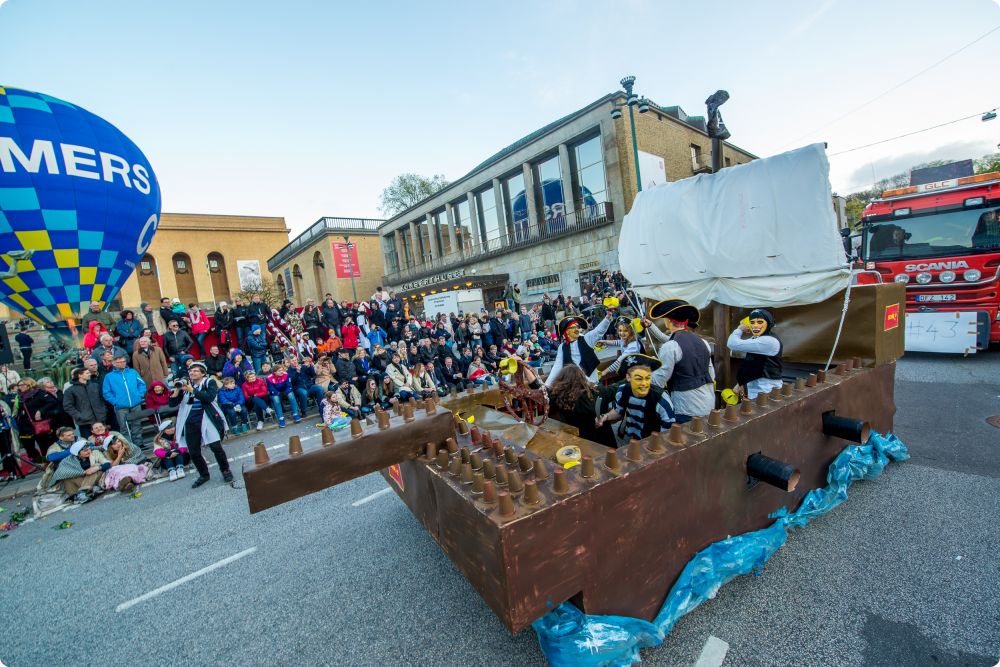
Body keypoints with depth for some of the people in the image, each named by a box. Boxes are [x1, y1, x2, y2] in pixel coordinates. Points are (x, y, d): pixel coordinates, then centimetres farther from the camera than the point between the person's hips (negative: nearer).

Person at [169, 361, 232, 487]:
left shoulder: (210, 382, 2)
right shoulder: (185, 384, 13)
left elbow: (210, 397, -17)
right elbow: (172, 403, 8)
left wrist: (192, 390, -19)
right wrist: (177, 389, -7)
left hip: (207, 420, -4)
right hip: (190, 422, 4)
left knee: (216, 447, -10)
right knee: (193, 452, 7)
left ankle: (226, 470, 10)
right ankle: (204, 475, 27)